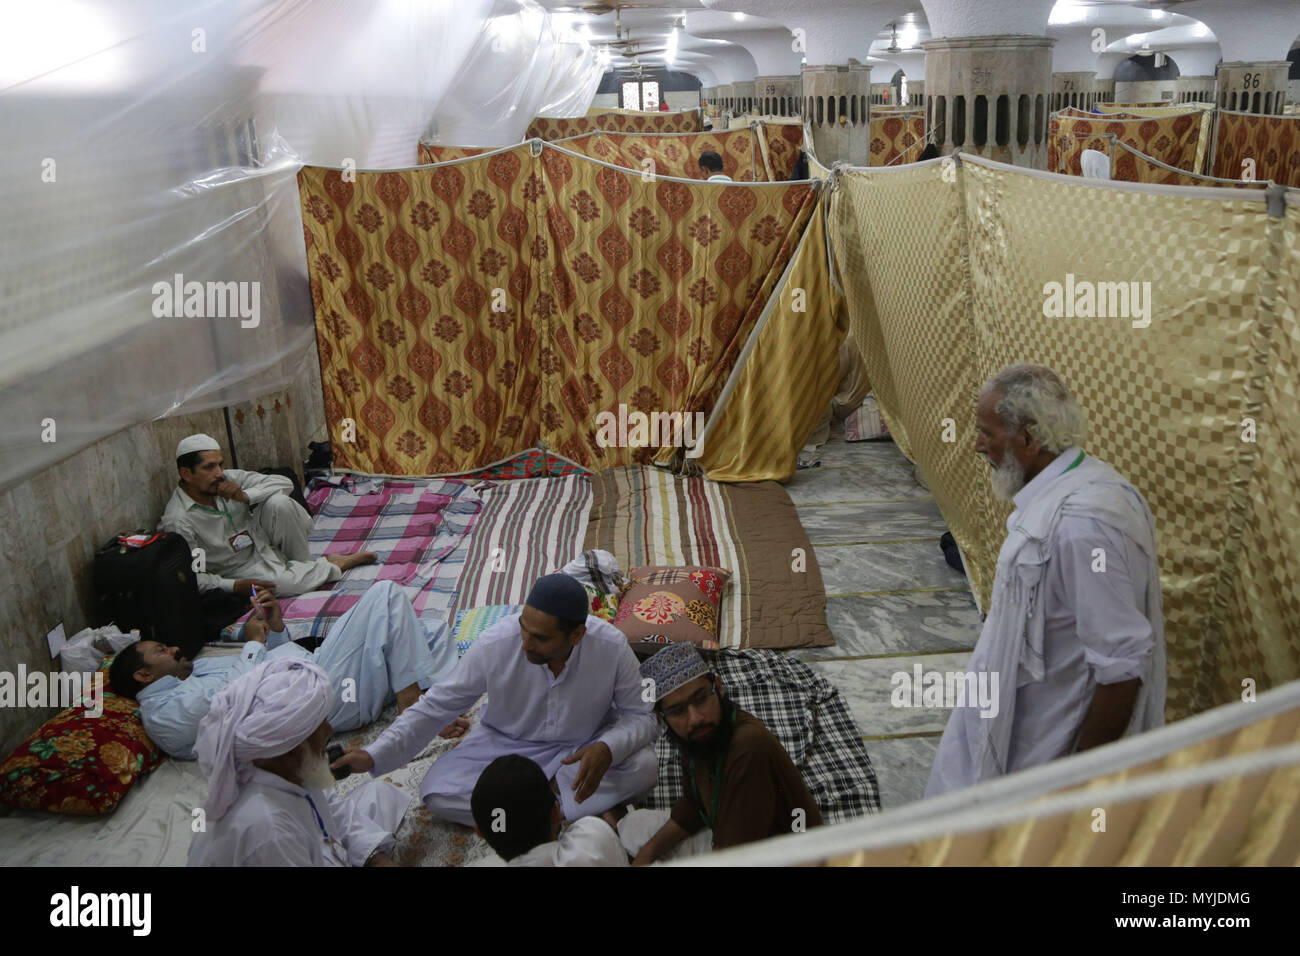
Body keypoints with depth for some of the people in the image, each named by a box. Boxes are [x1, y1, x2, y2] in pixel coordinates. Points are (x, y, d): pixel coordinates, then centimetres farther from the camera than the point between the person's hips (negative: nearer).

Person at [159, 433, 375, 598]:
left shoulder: (227, 479, -7)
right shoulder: (178, 522, -22)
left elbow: (284, 482, -7)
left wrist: (244, 496, -25)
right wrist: (235, 586, -33)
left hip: (262, 539, 5)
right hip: (243, 567, -5)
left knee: (279, 502, -25)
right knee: (284, 583, -34)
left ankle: (306, 563, -9)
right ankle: (334, 565, -6)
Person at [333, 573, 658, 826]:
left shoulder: (612, 647, -27)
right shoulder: (495, 644, -26)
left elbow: (639, 716, -14)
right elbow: (434, 707, -15)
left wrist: (607, 749, -37)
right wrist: (374, 755, -26)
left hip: (586, 747, -1)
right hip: (507, 744, 1)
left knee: (644, 765, -29)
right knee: (438, 793, -23)